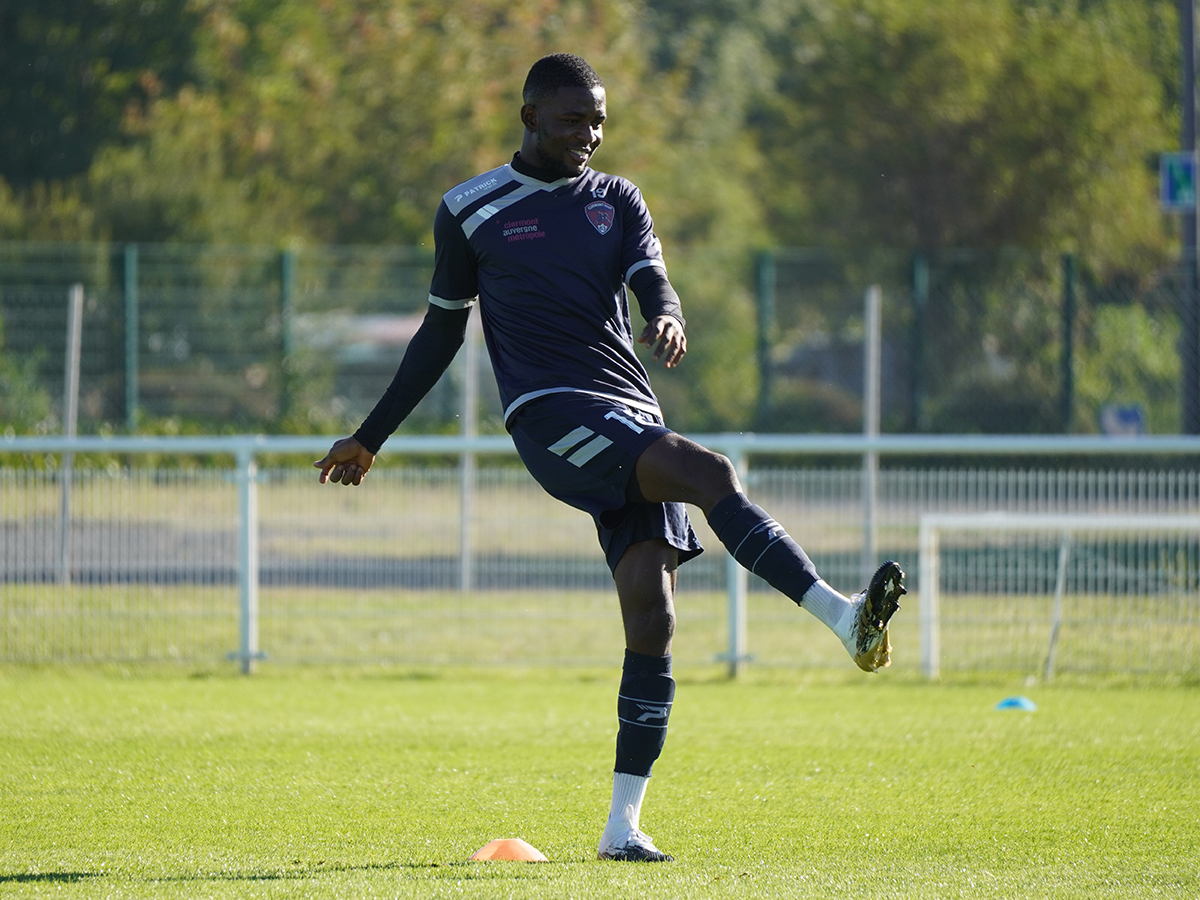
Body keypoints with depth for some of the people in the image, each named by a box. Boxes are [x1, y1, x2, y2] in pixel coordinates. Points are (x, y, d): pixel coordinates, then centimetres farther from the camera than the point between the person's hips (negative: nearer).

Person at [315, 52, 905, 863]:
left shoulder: (617, 201, 17)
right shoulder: (470, 211, 9)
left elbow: (653, 283, 1)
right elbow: (442, 332, 17)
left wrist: (669, 318, -24)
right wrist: (371, 438, 20)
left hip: (632, 419, 4)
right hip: (551, 414, -4)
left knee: (651, 614, -8)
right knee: (712, 474, -28)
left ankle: (624, 825, -6)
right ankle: (845, 618, -37)